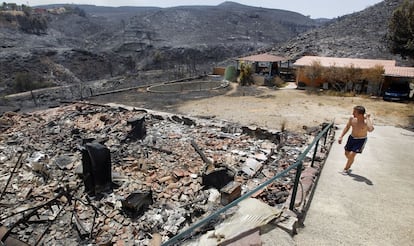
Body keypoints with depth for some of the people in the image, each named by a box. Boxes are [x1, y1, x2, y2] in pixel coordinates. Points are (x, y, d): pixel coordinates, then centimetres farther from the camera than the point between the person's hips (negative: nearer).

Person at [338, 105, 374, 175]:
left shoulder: (367, 120, -27)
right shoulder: (352, 118, -12)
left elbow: (370, 129, -49)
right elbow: (347, 127, 6)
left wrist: (368, 118, -40)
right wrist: (341, 137, 4)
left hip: (361, 140, -5)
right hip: (351, 138, 5)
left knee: (352, 155, -11)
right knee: (347, 153, 15)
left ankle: (346, 169, 13)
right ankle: (348, 165, 46)